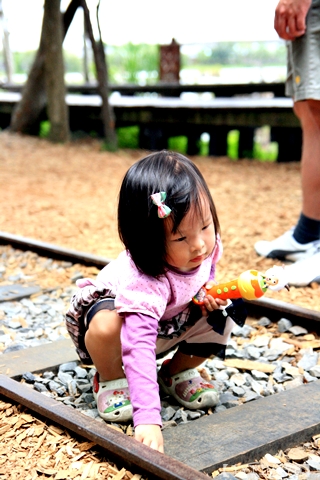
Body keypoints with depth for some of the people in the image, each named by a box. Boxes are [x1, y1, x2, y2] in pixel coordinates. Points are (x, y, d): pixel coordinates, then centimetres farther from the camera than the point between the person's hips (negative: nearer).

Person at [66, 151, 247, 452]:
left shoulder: (207, 245, -23)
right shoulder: (146, 282, -45)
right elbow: (139, 346, -52)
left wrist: (209, 292, -20)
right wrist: (147, 418, -61)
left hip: (170, 319, 6)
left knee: (222, 318, -19)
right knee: (106, 325, -40)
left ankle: (177, 372, 7)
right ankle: (110, 379, -6)